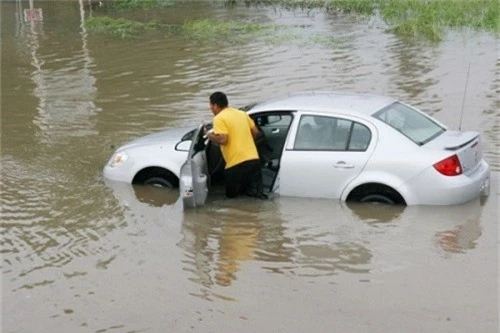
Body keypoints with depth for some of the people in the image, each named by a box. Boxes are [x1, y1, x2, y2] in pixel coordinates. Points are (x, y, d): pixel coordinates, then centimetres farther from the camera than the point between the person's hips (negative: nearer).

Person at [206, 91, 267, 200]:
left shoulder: (219, 118, -6)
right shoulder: (242, 113, 15)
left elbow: (222, 139, -16)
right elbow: (255, 132, 18)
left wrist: (210, 135, 3)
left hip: (236, 163, -6)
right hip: (254, 159, 6)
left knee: (231, 194, 12)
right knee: (256, 190, 14)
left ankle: (249, 190, -9)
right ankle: (256, 191, -14)